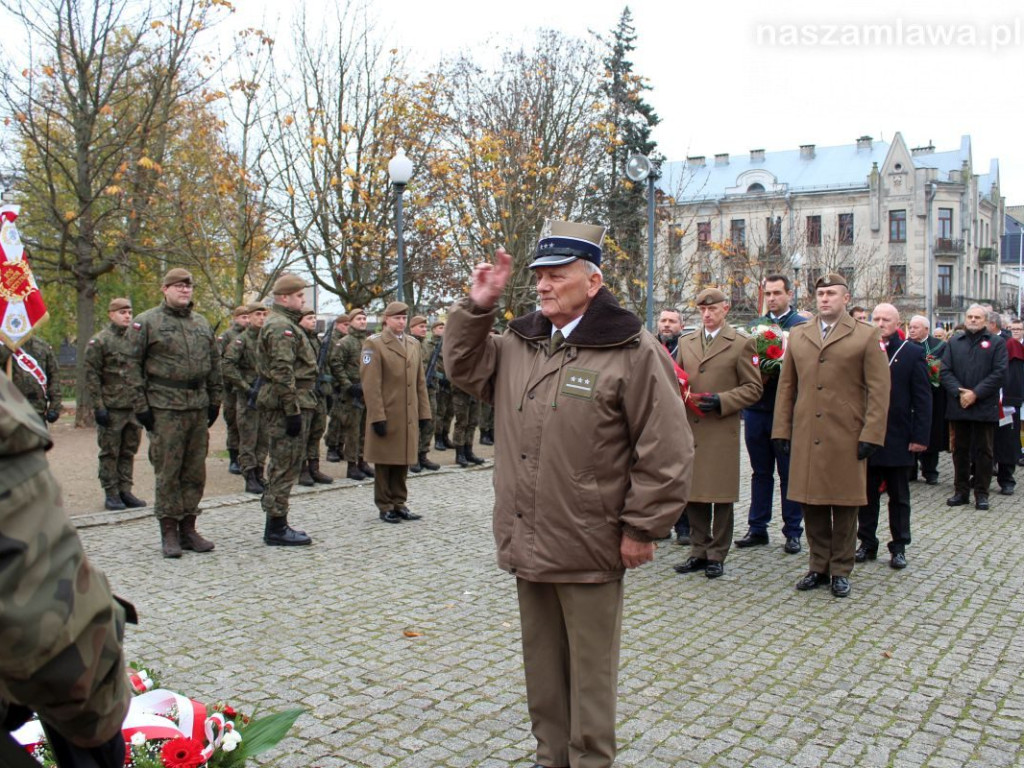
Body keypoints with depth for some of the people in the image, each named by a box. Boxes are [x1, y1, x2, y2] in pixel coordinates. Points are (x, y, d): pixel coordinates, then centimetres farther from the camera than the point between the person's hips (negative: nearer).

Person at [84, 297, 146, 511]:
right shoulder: (99, 341, -4)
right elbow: (91, 376, -7)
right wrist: (98, 407, -12)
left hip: (134, 407, 5)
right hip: (111, 408, -5)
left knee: (129, 452, 10)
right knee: (110, 453, 4)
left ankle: (125, 491, 18)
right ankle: (111, 493, 11)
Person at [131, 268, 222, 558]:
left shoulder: (202, 323, 15)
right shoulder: (147, 322, 0)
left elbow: (214, 363, 19)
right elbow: (133, 366, -4)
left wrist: (215, 400, 13)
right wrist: (141, 405, -9)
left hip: (199, 406, 5)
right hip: (165, 407, -5)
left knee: (195, 471, 8)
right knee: (168, 471, -1)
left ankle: (188, 528, 17)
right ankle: (169, 532, 8)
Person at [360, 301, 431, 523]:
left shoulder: (414, 344, 14)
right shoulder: (374, 344, -5)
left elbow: (420, 382, 15)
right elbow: (370, 384, -11)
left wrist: (423, 412, 9)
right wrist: (377, 417, -16)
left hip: (409, 417, 5)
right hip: (386, 416, -5)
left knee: (403, 461, 10)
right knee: (385, 463, 4)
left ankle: (399, 503, 20)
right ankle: (385, 507, 13)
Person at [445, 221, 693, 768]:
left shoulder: (630, 351, -13)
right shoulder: (517, 344, 8)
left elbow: (666, 450, -13)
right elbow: (464, 367, 19)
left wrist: (643, 528, -12)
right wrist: (478, 306, 6)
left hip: (590, 548, -6)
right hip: (527, 543, 7)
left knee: (590, 675, 9)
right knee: (542, 668, 20)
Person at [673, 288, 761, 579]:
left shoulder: (741, 344, 1)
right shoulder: (686, 342, 15)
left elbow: (753, 388, -1)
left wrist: (721, 401, -14)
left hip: (722, 432, -4)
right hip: (689, 429, 4)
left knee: (721, 496, 2)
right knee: (693, 494, 8)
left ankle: (717, 555, 14)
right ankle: (699, 552, 20)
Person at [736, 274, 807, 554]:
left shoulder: (803, 326, -4)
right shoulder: (755, 325, 13)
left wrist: (772, 374, -20)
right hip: (756, 408, 5)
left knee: (789, 473, 4)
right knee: (760, 472, 13)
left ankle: (793, 531, 15)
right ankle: (757, 528, 21)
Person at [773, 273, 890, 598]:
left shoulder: (867, 336, 3)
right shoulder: (797, 335, 12)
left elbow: (879, 390, -2)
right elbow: (786, 386, 13)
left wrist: (871, 435, -8)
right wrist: (782, 430, 7)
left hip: (846, 438, -3)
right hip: (806, 437, 3)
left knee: (845, 506, 5)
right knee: (812, 505, 7)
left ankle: (841, 570, 17)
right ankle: (818, 567, 21)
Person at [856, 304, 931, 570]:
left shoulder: (912, 353, -2)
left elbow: (923, 398, -3)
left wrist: (920, 437, -9)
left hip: (898, 438, -1)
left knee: (899, 496, 10)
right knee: (867, 494, 10)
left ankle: (899, 547, 20)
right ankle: (867, 543, 21)